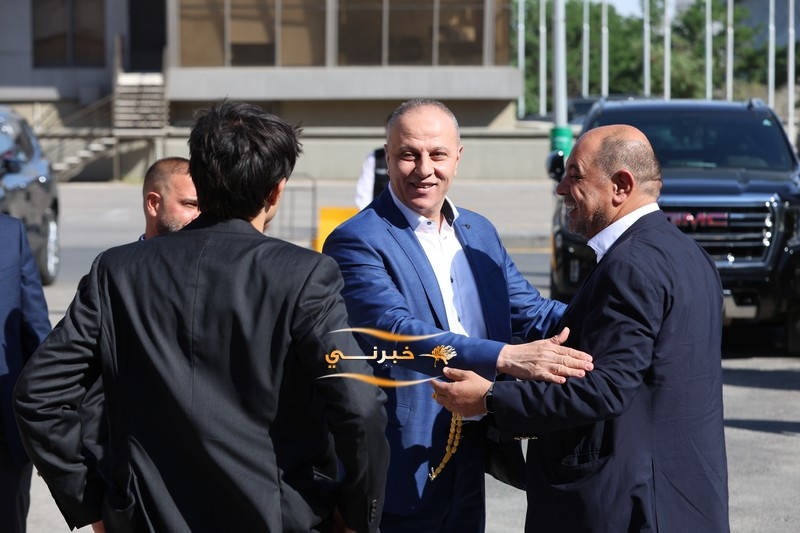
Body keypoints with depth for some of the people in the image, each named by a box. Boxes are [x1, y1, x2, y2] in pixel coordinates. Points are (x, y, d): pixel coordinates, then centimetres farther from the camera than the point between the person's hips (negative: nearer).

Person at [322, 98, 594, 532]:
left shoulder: (480, 233, 12)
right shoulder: (356, 242, -13)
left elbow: (532, 312, 9)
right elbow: (398, 331, -26)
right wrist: (507, 358, -37)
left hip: (471, 468, 7)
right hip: (402, 473, -7)